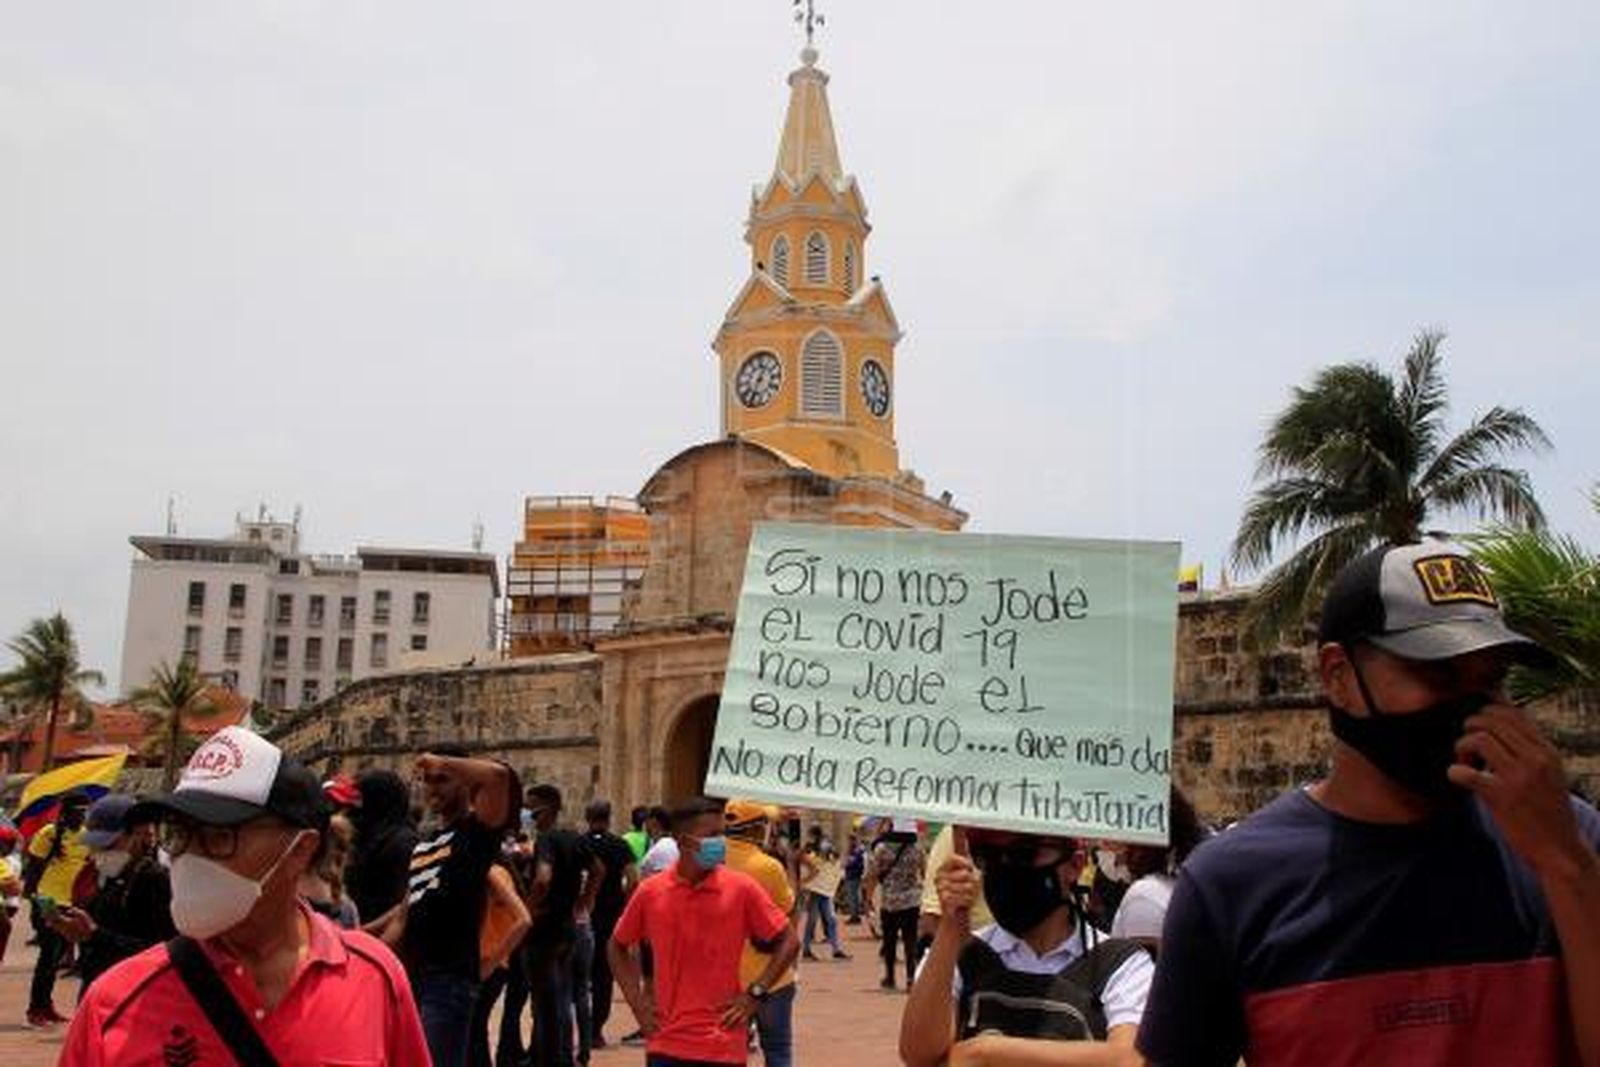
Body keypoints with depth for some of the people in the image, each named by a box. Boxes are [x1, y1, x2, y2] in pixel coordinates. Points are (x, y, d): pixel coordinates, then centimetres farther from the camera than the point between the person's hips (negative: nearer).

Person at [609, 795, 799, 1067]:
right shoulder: (650, 892, -2)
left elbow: (789, 941, 1)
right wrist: (636, 1000, 5)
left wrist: (755, 994, -6)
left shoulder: (741, 889, -6)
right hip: (665, 1045, 1)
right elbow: (617, 946, 14)